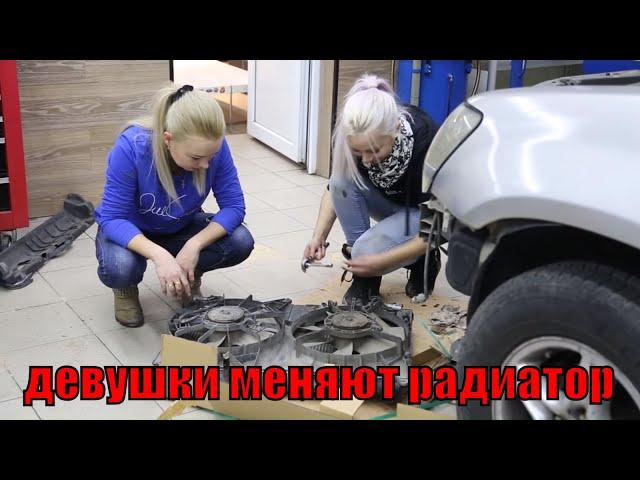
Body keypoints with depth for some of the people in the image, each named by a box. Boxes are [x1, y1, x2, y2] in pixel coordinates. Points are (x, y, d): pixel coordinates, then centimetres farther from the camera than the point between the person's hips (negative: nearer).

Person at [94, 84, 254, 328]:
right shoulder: (131, 147, -34)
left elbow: (233, 206, -20)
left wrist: (194, 245, -36)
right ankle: (126, 288, 4)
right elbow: (112, 218, -31)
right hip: (129, 232, -3)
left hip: (181, 229, 3)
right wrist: (159, 255, -46)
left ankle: (189, 277, 8)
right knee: (120, 268, -36)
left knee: (240, 242, -23)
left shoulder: (213, 146, -26)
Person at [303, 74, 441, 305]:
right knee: (342, 180, -25)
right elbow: (335, 187, -7)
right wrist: (319, 236, -21)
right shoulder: (355, 137, -24)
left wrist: (381, 261, -31)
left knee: (366, 251, -29)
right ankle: (364, 273, -11)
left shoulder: (426, 144, -37)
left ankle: (425, 259, 3)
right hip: (390, 202, 5)